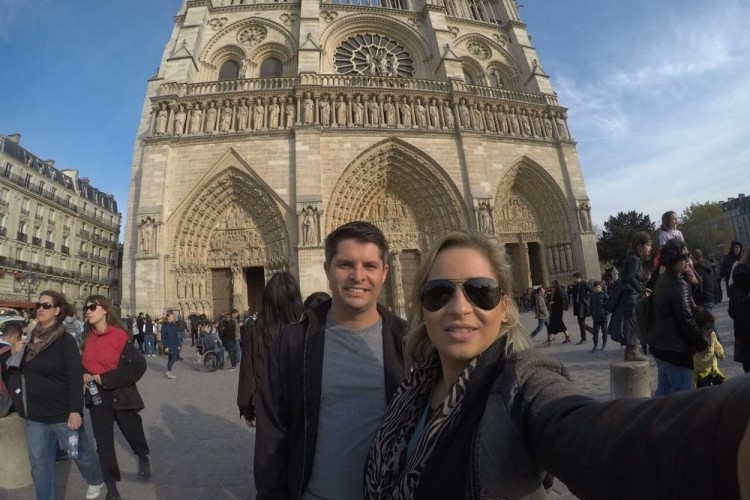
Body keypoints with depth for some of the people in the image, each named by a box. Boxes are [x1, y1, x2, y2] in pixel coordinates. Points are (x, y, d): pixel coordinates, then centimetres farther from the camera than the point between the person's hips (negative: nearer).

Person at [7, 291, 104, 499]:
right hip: (35, 414, 5)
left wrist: (75, 410, -25)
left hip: (63, 412, -5)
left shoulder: (65, 340, -15)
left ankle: (96, 481, 37)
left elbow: (76, 377, -19)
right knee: (39, 461, 13)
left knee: (80, 452, 12)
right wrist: (16, 355, -3)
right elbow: (25, 371, 15)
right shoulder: (32, 339, 4)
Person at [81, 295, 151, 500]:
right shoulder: (88, 337, 1)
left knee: (133, 432, 14)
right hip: (97, 396, 4)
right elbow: (84, 364, 17)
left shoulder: (119, 335, -17)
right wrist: (85, 376, -5)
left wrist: (105, 378, -20)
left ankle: (143, 459, 47)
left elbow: (139, 365, -20)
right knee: (103, 443, 9)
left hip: (120, 394, -4)